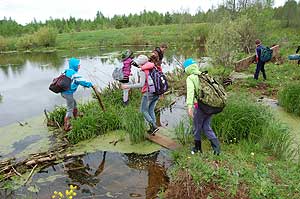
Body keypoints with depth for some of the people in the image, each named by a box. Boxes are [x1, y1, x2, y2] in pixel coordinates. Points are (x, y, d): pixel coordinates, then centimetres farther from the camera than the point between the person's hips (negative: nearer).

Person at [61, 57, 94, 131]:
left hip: (64, 92, 9)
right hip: (68, 93, -9)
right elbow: (82, 81, -19)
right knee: (70, 109, 2)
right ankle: (66, 126, 10)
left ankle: (76, 119, 42)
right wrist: (90, 84, -6)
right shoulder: (74, 74, -17)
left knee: (74, 105, 25)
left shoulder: (67, 71, 11)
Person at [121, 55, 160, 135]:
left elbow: (141, 84, -25)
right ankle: (152, 128, 20)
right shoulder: (154, 67, 8)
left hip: (148, 93, -7)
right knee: (151, 110, 18)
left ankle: (154, 126, 0)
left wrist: (128, 86, -22)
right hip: (156, 93, 7)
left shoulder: (143, 71, -14)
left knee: (144, 110, 9)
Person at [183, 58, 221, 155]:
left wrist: (189, 106, -31)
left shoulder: (190, 78, -7)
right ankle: (216, 146, 12)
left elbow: (190, 91, -22)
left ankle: (198, 148, 29)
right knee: (206, 127, 19)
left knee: (197, 128, 14)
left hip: (200, 106, -6)